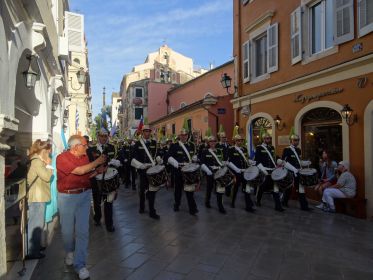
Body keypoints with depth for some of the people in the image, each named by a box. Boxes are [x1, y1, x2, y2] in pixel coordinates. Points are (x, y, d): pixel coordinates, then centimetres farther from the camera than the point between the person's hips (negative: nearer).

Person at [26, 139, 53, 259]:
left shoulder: (39, 161, 15)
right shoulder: (37, 161, -16)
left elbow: (45, 177, 16)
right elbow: (47, 177, -22)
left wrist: (46, 165, 8)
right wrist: (48, 165, -11)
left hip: (39, 197, 10)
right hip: (37, 198, -10)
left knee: (37, 223, 18)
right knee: (36, 224, -3)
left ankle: (35, 246, 30)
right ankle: (32, 251, 4)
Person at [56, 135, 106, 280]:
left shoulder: (85, 156, 4)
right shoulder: (62, 158, -13)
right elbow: (80, 171, -24)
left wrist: (97, 171, -4)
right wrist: (97, 161, -16)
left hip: (85, 195, 3)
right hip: (67, 197, -3)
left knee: (83, 231, 1)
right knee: (67, 229, 13)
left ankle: (79, 264, 12)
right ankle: (69, 251, 43)